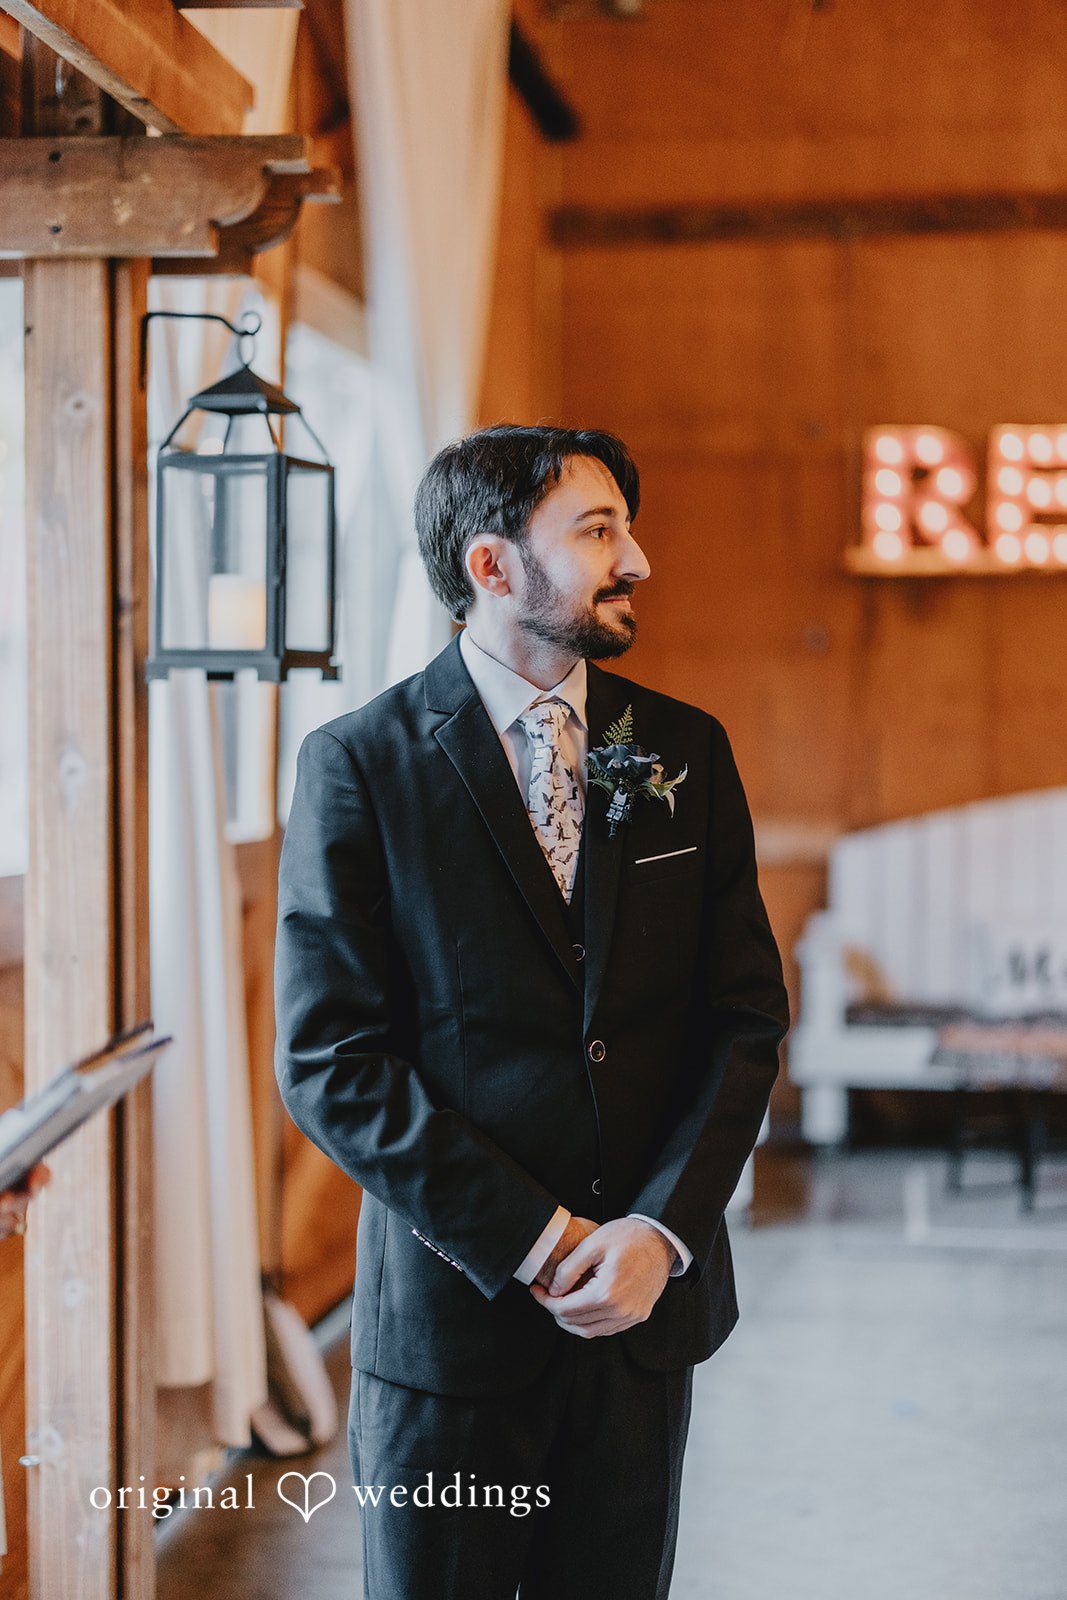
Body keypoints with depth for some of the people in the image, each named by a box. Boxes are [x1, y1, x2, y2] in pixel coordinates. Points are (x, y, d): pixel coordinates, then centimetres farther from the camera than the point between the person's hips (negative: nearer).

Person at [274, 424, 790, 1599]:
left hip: (649, 1296, 4)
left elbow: (746, 1012, 4)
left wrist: (662, 1230, -9)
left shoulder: (684, 752, 5)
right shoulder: (359, 764, -7)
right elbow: (327, 1060, -10)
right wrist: (536, 1241, -14)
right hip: (451, 1307, -3)